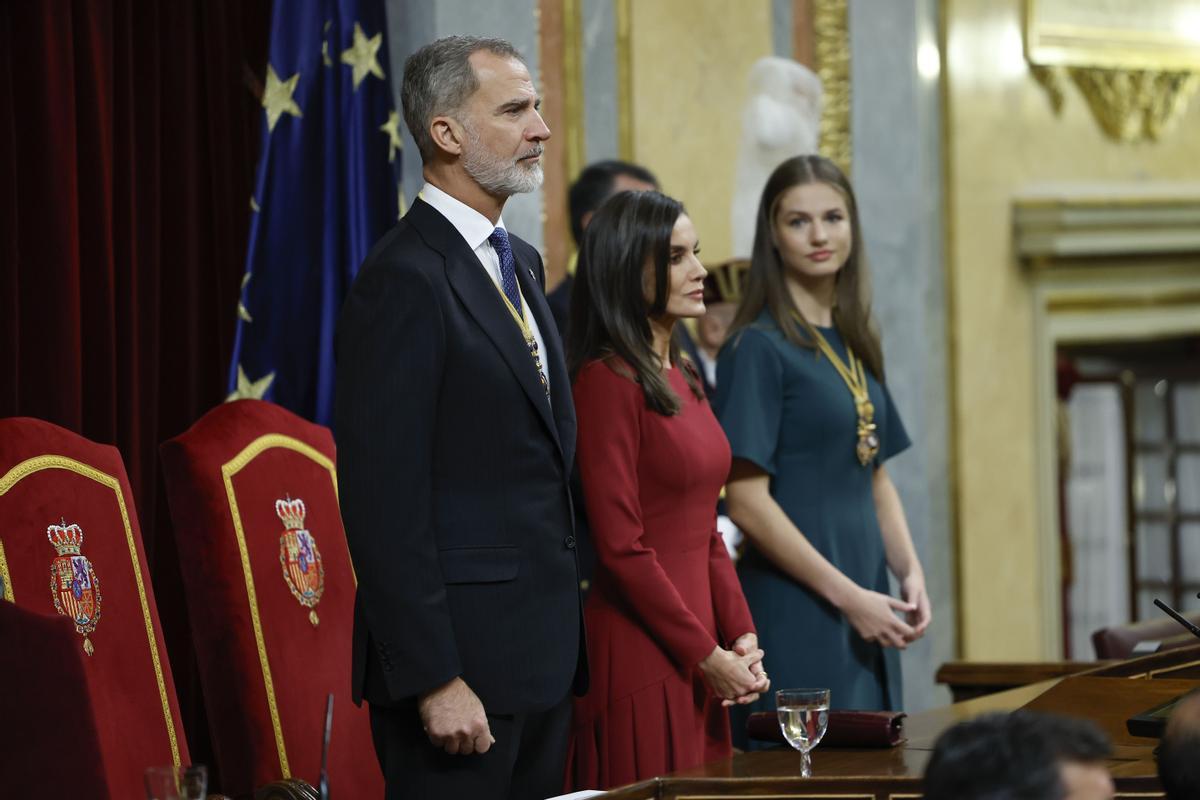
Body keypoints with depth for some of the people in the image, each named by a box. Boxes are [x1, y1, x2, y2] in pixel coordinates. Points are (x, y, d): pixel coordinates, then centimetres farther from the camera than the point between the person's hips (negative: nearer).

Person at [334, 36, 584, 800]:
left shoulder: (521, 263, 16)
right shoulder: (406, 279, -13)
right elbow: (384, 503, -18)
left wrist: (565, 631, 16)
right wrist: (433, 681, -21)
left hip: (542, 652, 9)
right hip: (461, 655, -9)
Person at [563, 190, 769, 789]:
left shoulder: (680, 379, 15)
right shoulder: (607, 380, -12)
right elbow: (621, 546, -16)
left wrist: (741, 635, 4)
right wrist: (707, 656, -12)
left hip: (699, 663, 8)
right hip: (640, 660, -8)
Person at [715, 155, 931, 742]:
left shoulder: (854, 346, 13)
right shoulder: (758, 347, -9)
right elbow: (746, 499, -15)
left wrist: (910, 574, 2)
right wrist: (847, 596, -16)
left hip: (865, 605, 7)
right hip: (796, 613, -7)